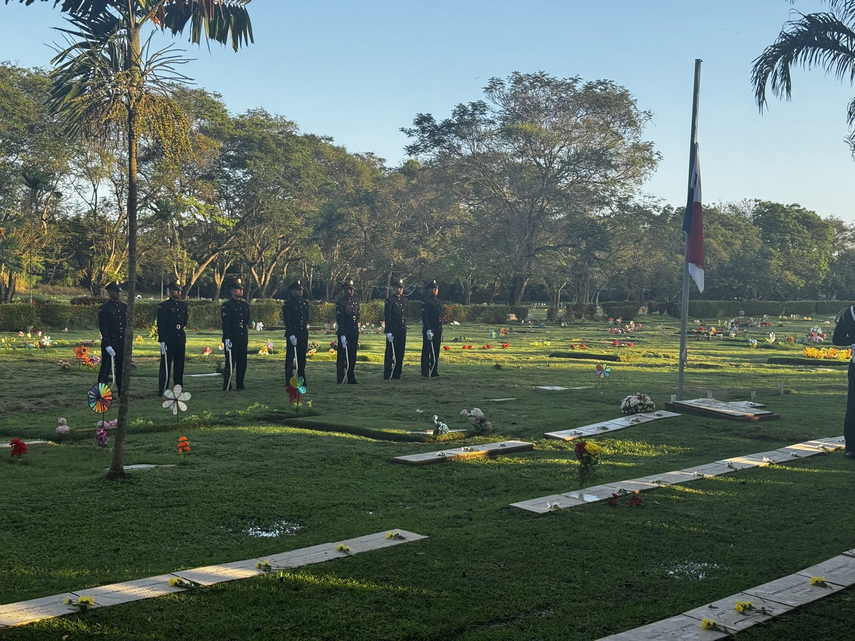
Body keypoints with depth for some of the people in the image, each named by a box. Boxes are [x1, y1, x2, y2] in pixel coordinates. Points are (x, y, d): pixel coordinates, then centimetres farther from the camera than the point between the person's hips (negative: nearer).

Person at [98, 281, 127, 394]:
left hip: (123, 344, 5)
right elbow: (103, 328, -11)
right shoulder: (104, 308, -5)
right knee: (105, 370, -1)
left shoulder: (125, 307, 12)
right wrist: (108, 345, -18)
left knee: (122, 370, 9)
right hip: (109, 343, -5)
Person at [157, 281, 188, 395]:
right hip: (168, 340, -6)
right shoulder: (163, 306, -4)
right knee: (166, 366, -2)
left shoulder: (183, 305, 14)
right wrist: (162, 341, -14)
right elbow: (160, 324, -8)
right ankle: (163, 391, 2)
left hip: (180, 340, 6)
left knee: (179, 366, 9)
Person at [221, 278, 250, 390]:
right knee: (230, 363, -4)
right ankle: (227, 387, 1)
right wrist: (227, 338, -20)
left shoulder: (246, 305, 15)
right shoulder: (227, 305, -5)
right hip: (232, 339, -6)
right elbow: (225, 323, -12)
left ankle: (240, 384, 15)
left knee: (242, 363, 7)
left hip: (243, 339, 6)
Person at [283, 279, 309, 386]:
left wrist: (306, 325, 14)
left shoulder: (305, 303, 13)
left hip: (303, 334, 6)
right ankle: (289, 381, 0)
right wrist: (291, 335, -17)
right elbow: (287, 320, -11)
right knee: (290, 357, -2)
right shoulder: (288, 304, -6)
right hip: (292, 334, -6)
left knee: (302, 357, 8)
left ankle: (302, 380, 13)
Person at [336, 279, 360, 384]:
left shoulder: (356, 302, 14)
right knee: (342, 357, -2)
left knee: (352, 357, 10)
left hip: (354, 334, 6)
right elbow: (339, 320, -13)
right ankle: (340, 380, 1)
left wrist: (357, 334, 17)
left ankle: (351, 379, 17)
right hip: (344, 334, -6)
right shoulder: (340, 303, -8)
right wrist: (342, 335, -19)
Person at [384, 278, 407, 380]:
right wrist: (388, 332, -16)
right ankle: (387, 375, 1)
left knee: (400, 352, 8)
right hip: (393, 330, -7)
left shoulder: (404, 300, 14)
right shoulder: (390, 300, -8)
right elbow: (387, 317, -12)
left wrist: (405, 327, 17)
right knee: (390, 353, -3)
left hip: (402, 330, 7)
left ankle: (397, 374, 15)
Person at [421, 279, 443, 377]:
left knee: (436, 352, 8)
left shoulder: (438, 302, 18)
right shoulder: (425, 302, -7)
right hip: (429, 331, -8)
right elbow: (424, 317, -14)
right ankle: (425, 372, -1)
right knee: (427, 352, -4)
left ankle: (433, 371, 14)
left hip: (438, 331, 8)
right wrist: (428, 330, -21)